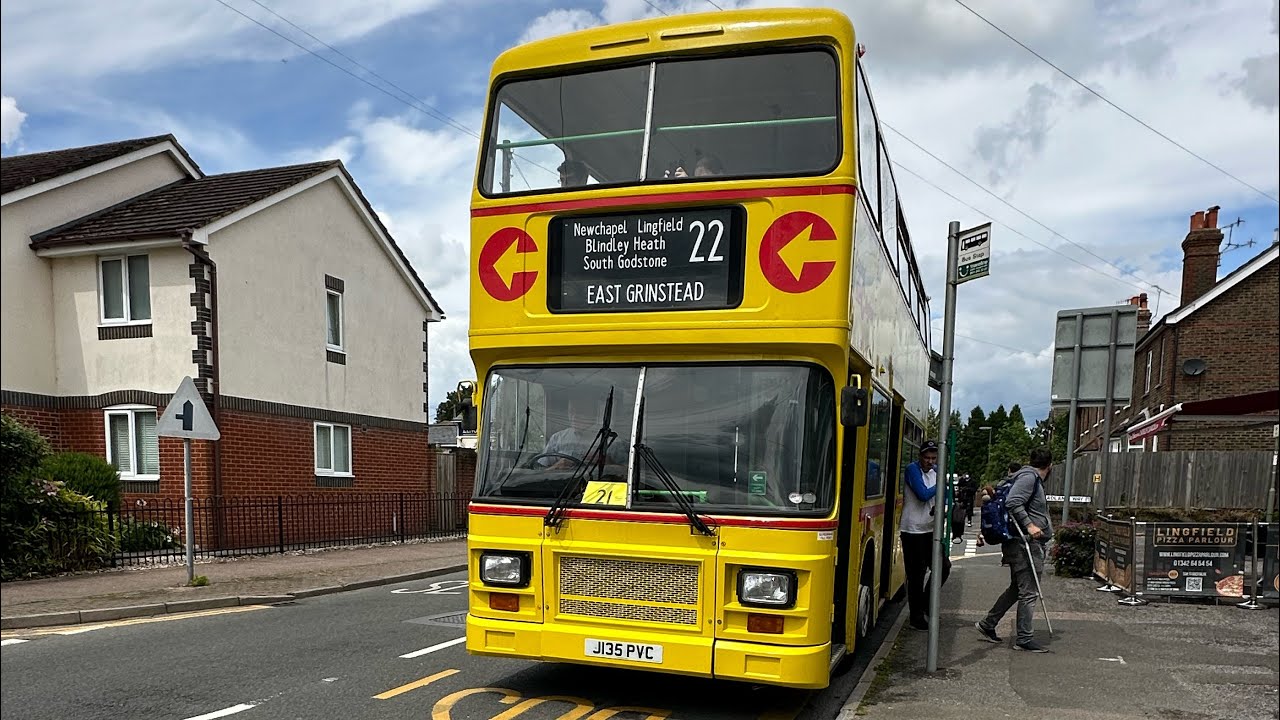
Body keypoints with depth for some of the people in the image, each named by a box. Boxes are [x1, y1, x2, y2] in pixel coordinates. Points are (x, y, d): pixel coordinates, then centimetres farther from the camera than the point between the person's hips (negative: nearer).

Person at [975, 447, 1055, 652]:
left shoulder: (1034, 479, 20)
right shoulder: (1029, 477, -11)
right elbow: (1013, 502, -24)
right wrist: (1029, 525, -26)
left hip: (1029, 544, 11)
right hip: (1025, 543, -11)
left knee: (1017, 589, 17)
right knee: (1029, 593, -5)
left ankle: (987, 625, 22)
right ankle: (1025, 639, 1)